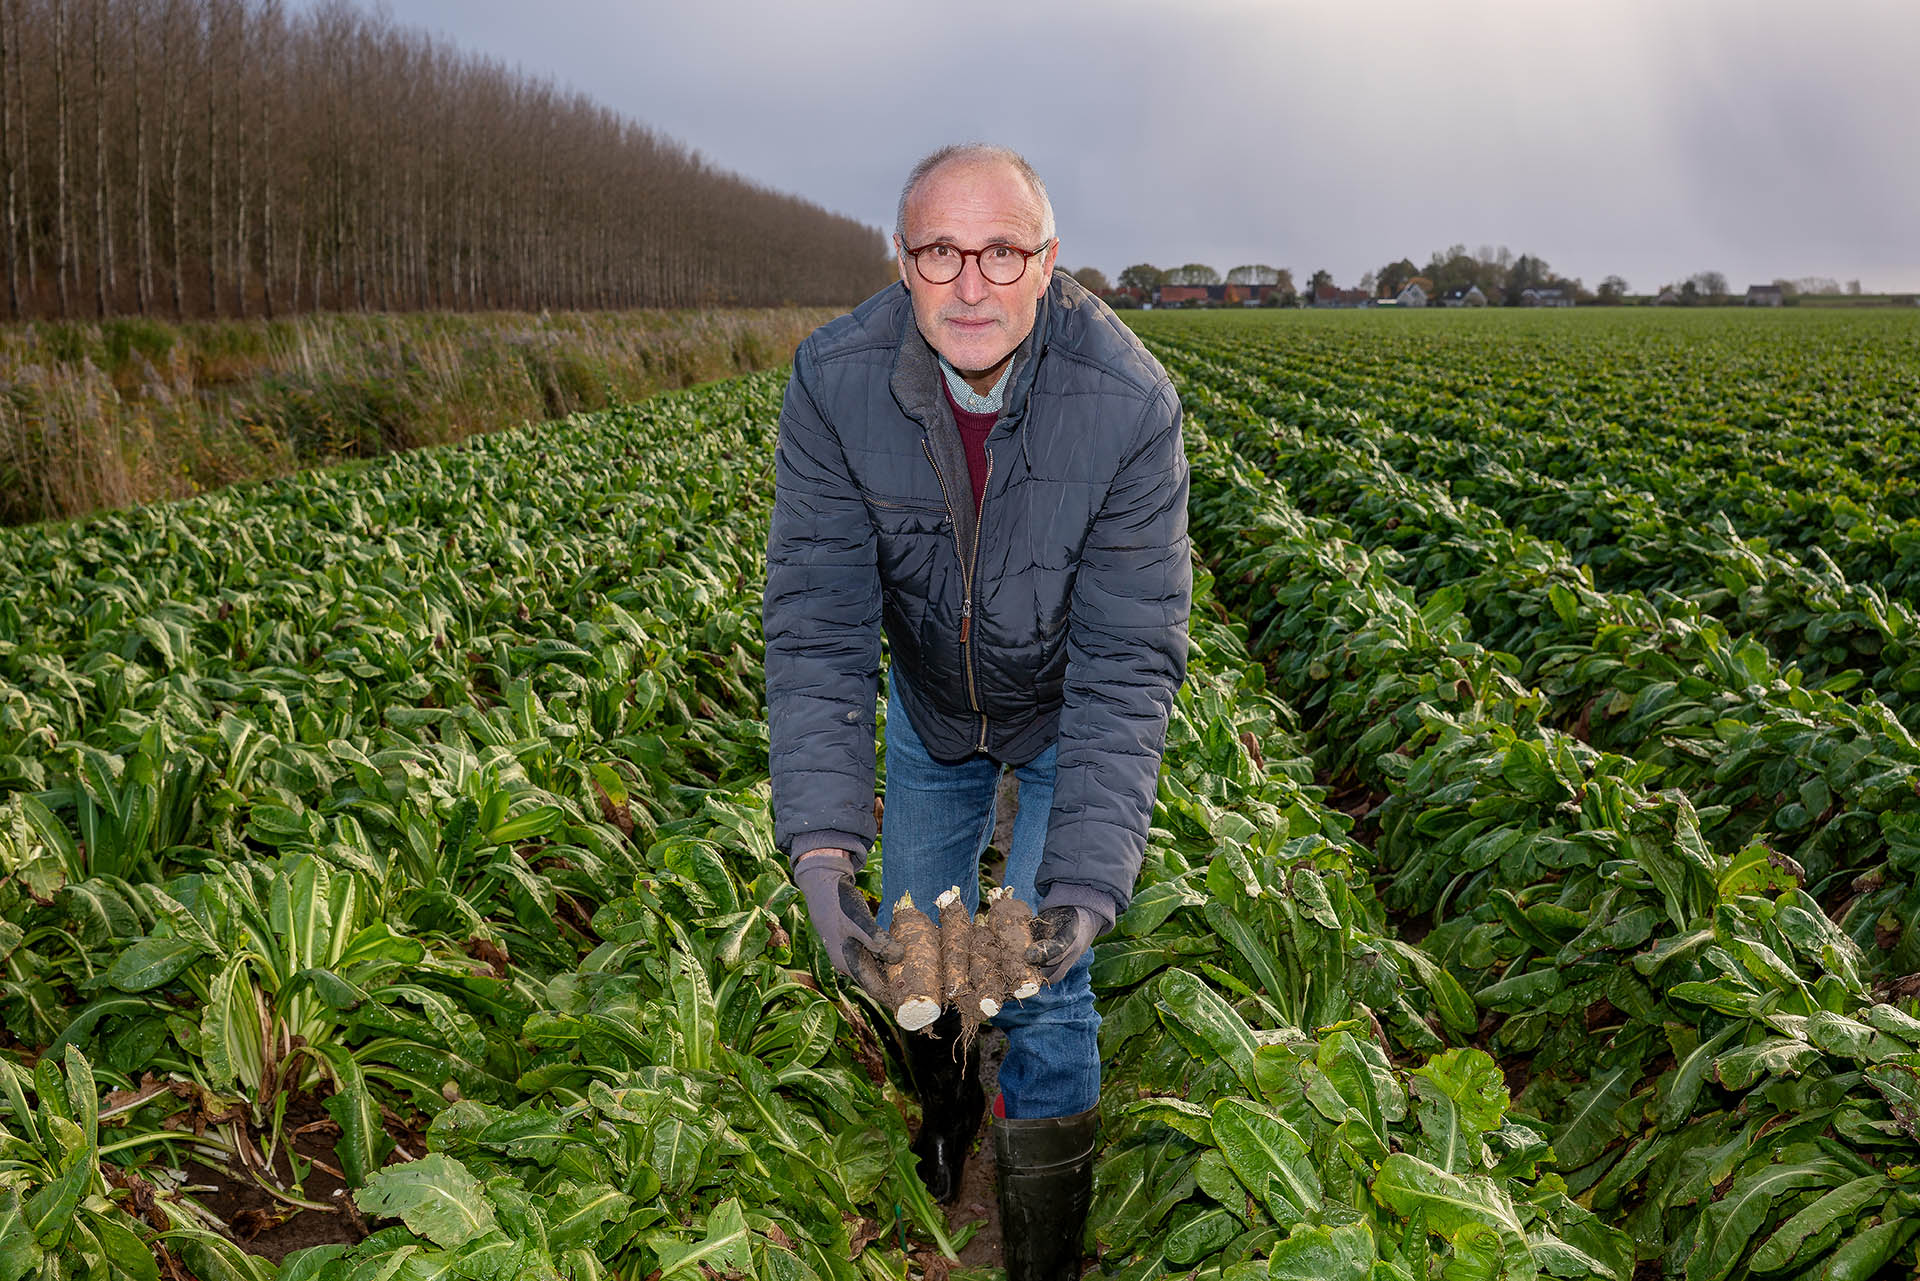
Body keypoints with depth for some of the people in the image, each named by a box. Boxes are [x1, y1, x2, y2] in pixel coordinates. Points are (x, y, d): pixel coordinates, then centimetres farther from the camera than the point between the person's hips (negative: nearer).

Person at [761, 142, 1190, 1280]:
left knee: (1044, 983, -3)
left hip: (1071, 718, -3)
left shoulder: (1129, 404, -33)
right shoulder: (837, 380, -27)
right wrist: (821, 842, -40)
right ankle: (945, 1113, 53)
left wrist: (1087, 879, -42)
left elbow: (1129, 660, -31)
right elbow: (817, 621, -28)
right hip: (931, 703, 3)